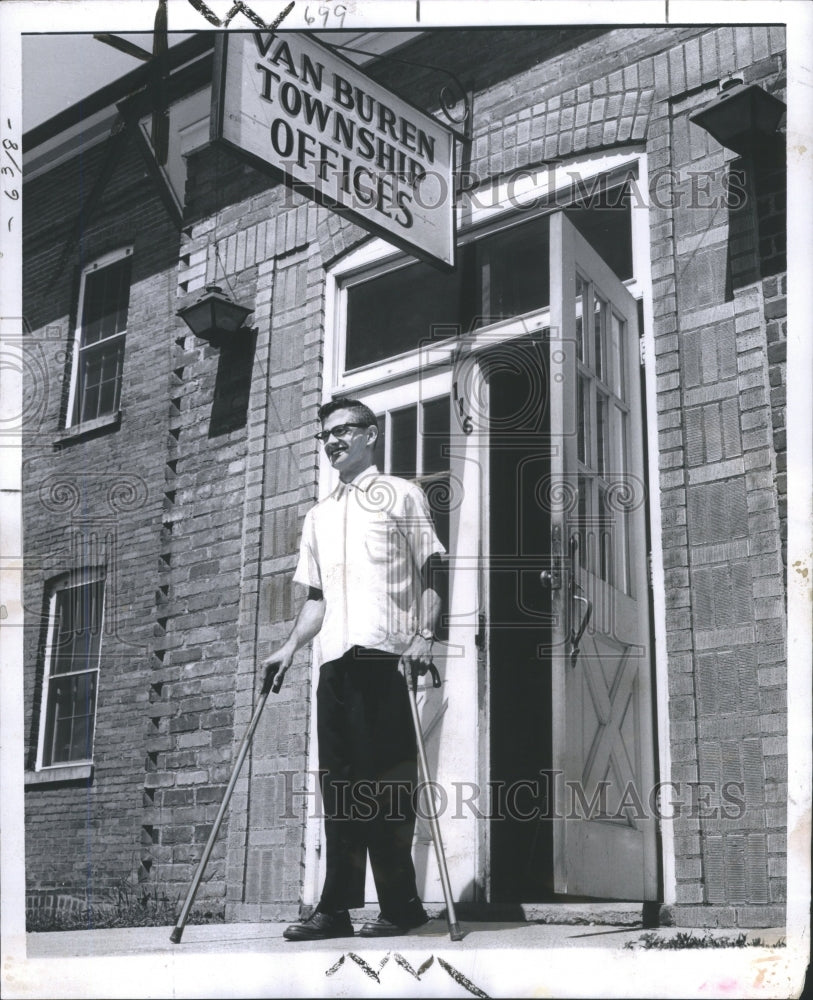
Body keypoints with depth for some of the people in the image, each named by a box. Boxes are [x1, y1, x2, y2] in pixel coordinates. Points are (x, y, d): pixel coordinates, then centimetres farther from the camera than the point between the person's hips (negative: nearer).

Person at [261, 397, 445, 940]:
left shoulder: (402, 495, 9)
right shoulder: (319, 516, 24)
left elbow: (432, 575, 2)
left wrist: (424, 636, -12)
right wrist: (290, 647, 12)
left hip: (386, 653, -5)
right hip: (335, 658, 5)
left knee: (386, 780, -7)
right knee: (340, 781, 2)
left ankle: (400, 904, 0)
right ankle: (336, 908, 4)